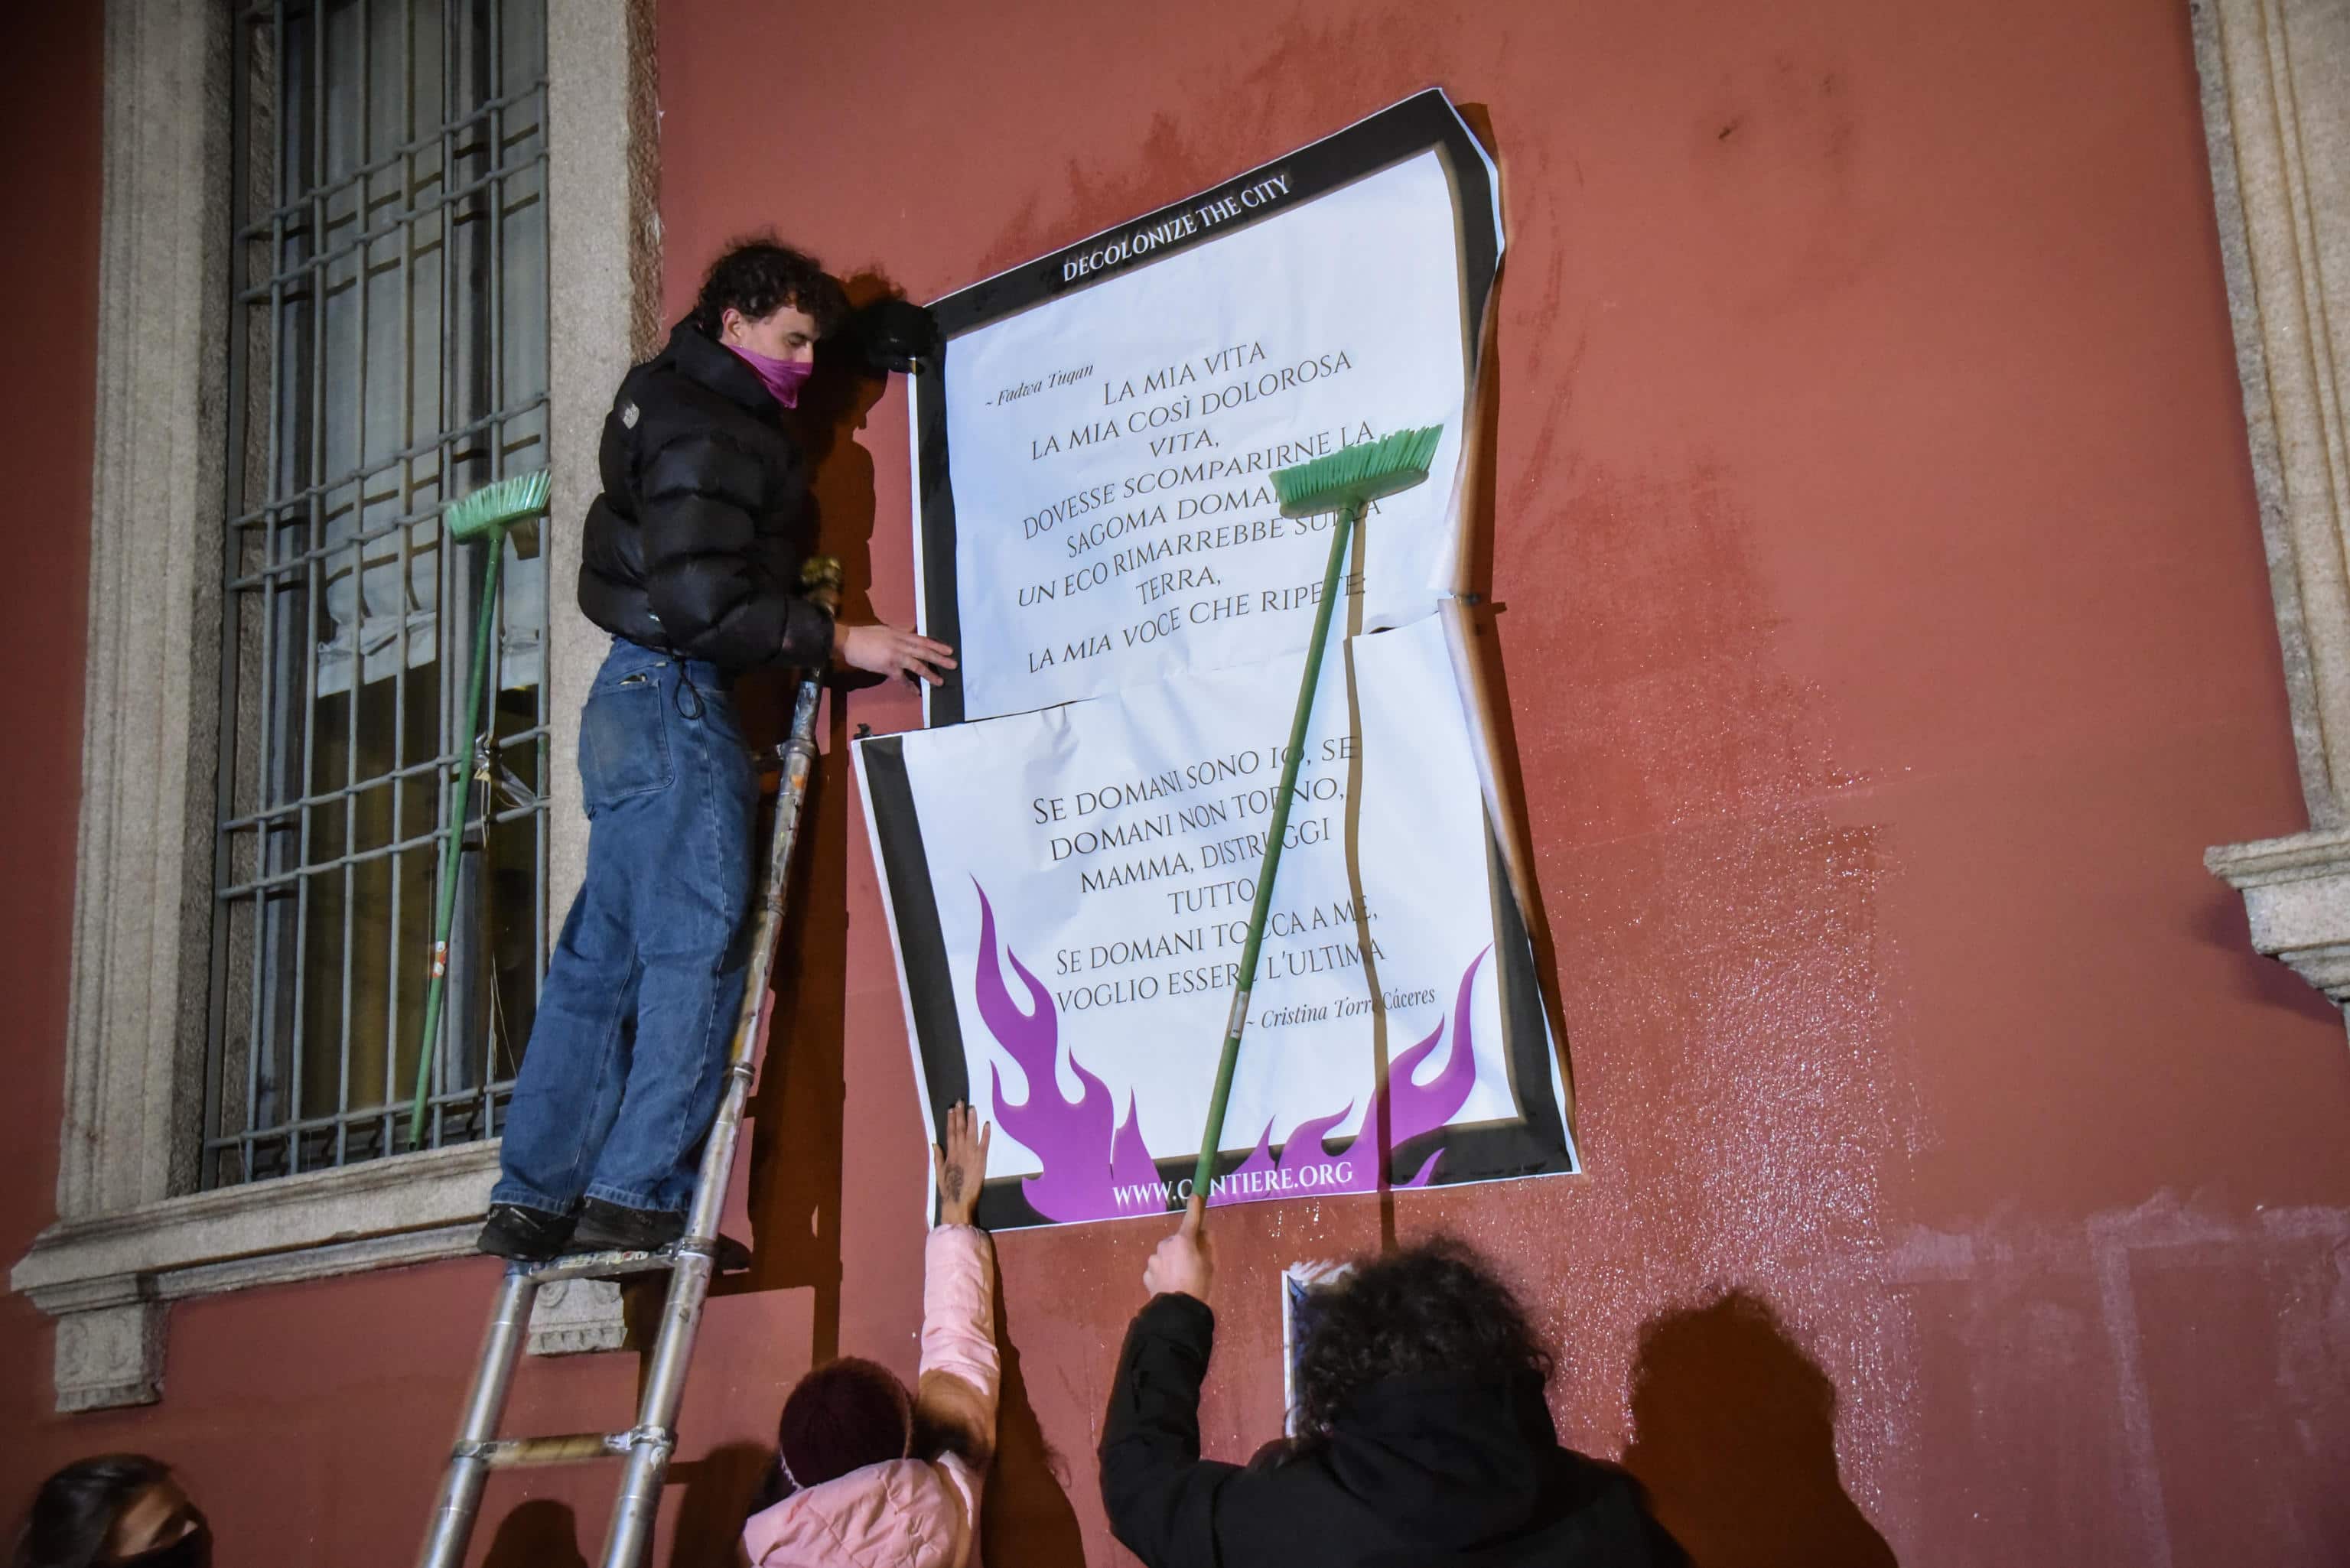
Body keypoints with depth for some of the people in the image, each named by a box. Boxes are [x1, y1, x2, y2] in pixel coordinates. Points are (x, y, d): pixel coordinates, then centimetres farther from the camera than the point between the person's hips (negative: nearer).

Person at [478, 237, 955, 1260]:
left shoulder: (696, 405, 19)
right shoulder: (702, 432, -12)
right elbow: (699, 598, -21)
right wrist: (842, 641, -16)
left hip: (636, 702, 10)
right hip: (674, 694, -10)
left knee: (601, 956, 8)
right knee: (700, 948, -11)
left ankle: (533, 1198, 10)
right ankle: (636, 1193, -12)